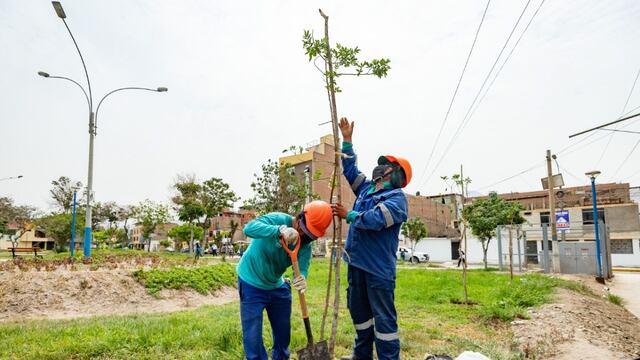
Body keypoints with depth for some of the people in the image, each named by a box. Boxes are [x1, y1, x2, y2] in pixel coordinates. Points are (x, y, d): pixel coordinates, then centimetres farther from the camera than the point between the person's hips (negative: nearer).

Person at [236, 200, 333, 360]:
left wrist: (302, 280, -49)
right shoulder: (277, 220, -26)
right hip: (252, 284, -5)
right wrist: (279, 231, -57)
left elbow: (302, 269, -24)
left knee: (283, 331, 19)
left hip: (276, 286, 6)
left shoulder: (306, 245, -11)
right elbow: (249, 228, -42)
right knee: (253, 335, -3)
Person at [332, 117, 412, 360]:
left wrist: (348, 215, -11)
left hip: (378, 267, -8)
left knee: (384, 317, -1)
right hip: (356, 263, 9)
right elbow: (350, 169, 23)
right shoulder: (367, 188, 14)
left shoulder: (397, 197, -11)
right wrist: (347, 140, 21)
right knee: (359, 311, 19)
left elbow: (375, 219, -25)